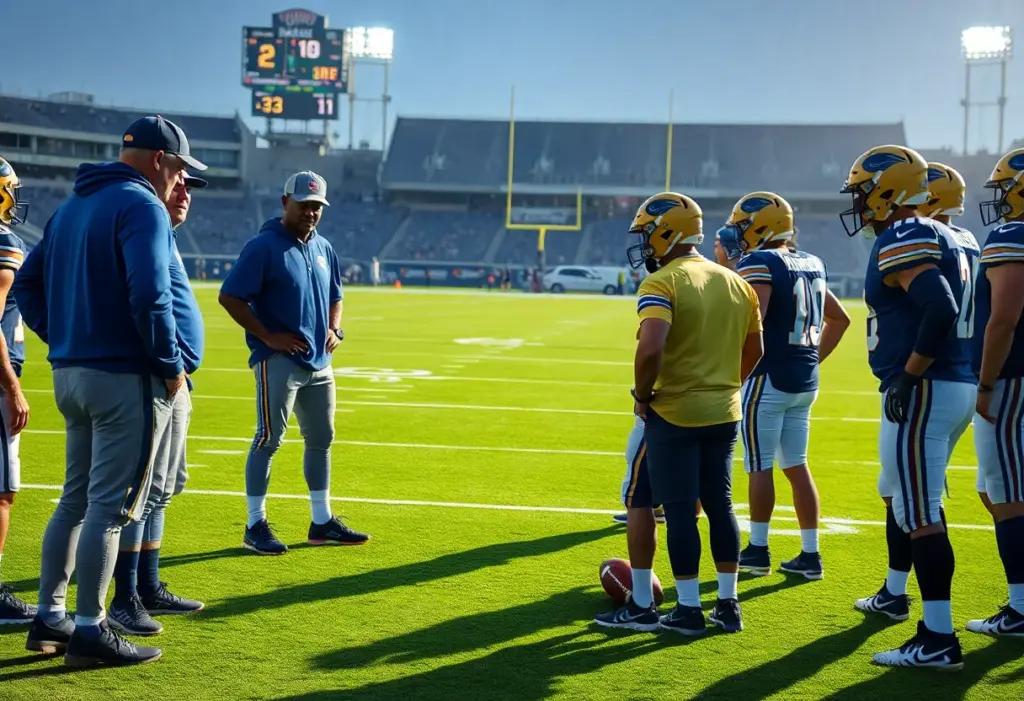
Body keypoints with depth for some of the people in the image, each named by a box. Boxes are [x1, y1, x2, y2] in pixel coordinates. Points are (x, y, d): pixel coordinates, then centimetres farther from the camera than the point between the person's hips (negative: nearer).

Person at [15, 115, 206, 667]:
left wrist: (61, 340, 15)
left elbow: (28, 280, 18)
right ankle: (90, 631, 2)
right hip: (126, 378, -9)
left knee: (75, 499, 17)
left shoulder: (72, 206, 17)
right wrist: (170, 365, -14)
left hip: (70, 374, 9)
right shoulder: (142, 206, -12)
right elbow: (149, 295, -24)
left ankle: (49, 619, 21)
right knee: (109, 505, -3)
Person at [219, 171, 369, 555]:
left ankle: (322, 523, 22)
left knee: (321, 438, 12)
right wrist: (268, 337, -18)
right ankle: (256, 526, 3)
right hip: (278, 362, -8)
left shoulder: (324, 248, 12)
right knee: (269, 440, -5)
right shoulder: (263, 246, -11)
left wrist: (334, 329, 6)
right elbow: (230, 297, -15)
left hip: (319, 362, 8)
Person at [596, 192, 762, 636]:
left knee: (679, 511, 2)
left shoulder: (662, 283, -14)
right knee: (719, 504, 14)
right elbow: (754, 351, 14)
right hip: (725, 414, 7)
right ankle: (728, 605, 19)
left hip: (674, 415, -7)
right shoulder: (735, 282, 8)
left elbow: (650, 349, -27)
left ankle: (689, 609, 8)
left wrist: (642, 395, -12)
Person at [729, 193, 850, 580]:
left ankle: (758, 551, 11)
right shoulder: (811, 264, 12)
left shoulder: (760, 264, -13)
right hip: (805, 381, 8)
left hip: (769, 378, -8)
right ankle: (810, 554, 14)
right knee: (797, 465, 12)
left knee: (759, 467, 3)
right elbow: (840, 319, 22)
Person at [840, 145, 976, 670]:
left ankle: (939, 640, -7)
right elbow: (957, 311, 15)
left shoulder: (902, 240, -14)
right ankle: (893, 595, 43)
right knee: (899, 493, 26)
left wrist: (909, 374, -19)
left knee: (921, 512, -8)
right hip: (960, 386, 10)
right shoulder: (952, 239, 15)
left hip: (924, 391, -10)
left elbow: (941, 311, -27)